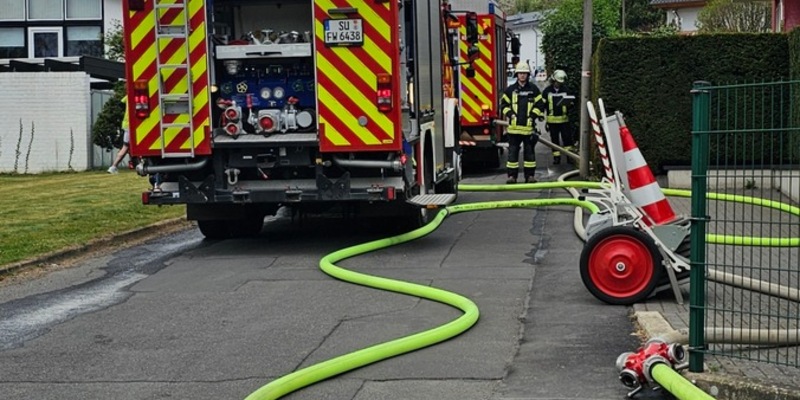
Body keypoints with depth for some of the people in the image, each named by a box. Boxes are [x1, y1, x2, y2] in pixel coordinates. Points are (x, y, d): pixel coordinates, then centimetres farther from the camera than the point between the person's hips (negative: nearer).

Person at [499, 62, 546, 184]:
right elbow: (503, 104, 10)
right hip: (514, 126, 0)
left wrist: (533, 115, -7)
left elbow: (540, 105, 6)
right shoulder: (510, 89, 6)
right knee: (513, 151, 2)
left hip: (528, 126, 0)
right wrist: (510, 113, -5)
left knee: (529, 151, 5)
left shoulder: (533, 89, 5)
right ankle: (512, 175, 6)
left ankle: (530, 175, 11)